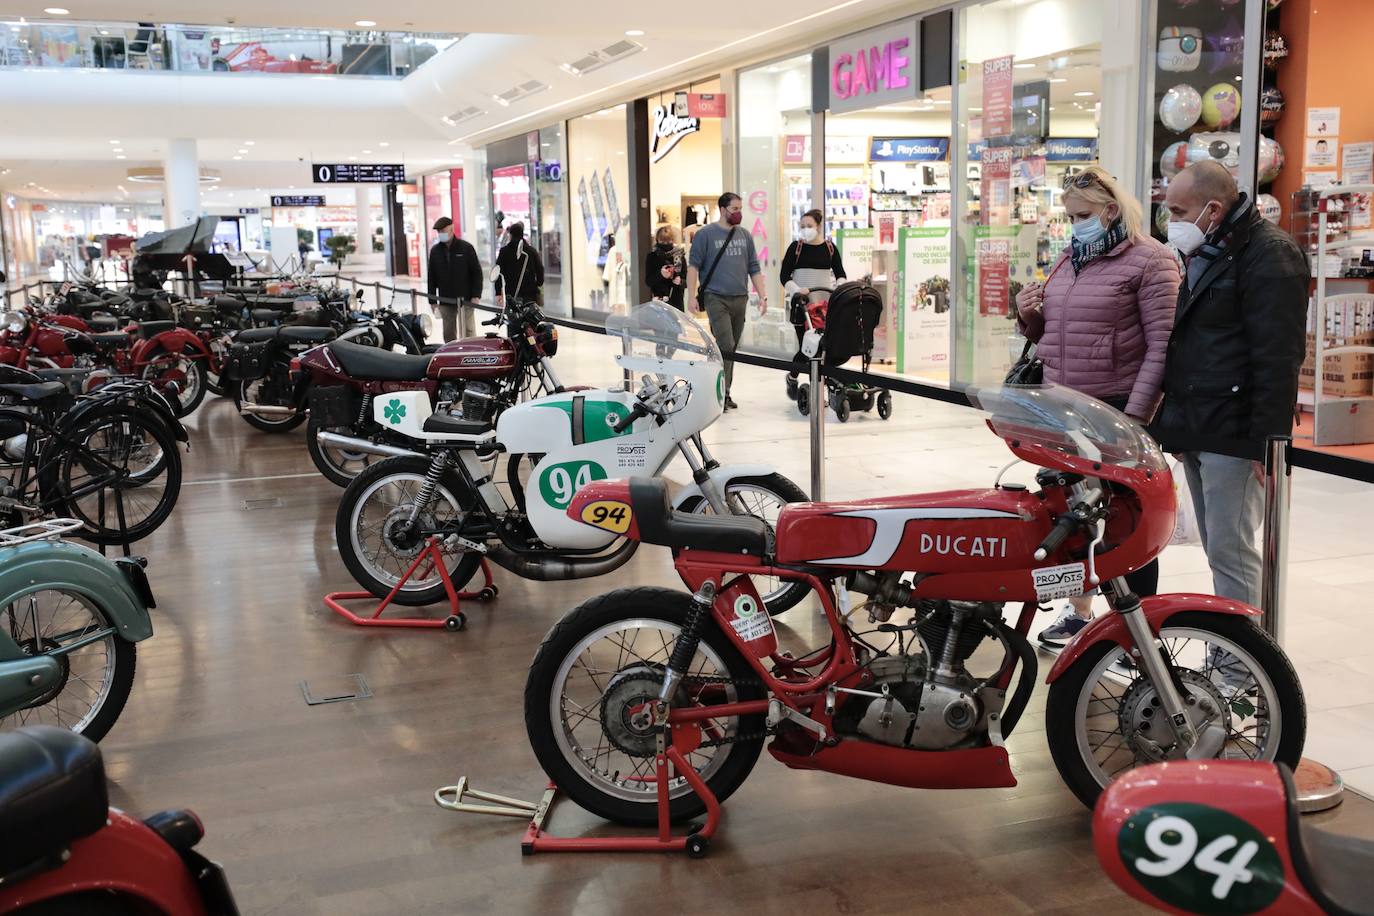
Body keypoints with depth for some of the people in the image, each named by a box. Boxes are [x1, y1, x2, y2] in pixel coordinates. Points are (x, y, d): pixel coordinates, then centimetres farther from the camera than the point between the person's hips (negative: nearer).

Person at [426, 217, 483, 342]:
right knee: (448, 334, 5)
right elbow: (431, 277, 11)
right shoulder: (435, 251, 8)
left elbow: (477, 272, -2)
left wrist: (476, 295, -10)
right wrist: (432, 300, 6)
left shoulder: (466, 248, -2)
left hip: (465, 299, -3)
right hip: (445, 302, 3)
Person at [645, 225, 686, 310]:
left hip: (677, 300, 2)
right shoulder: (651, 257, 3)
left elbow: (686, 281, 9)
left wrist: (680, 282, -14)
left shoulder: (679, 256, 7)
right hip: (659, 300, -2)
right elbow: (648, 281, -1)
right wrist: (660, 274, -19)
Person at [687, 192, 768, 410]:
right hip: (716, 298, -5)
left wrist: (762, 296, 9)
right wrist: (691, 295, -11)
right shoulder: (706, 234, -2)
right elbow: (693, 266, -3)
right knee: (726, 346, -14)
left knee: (732, 348, 8)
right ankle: (722, 393, -9)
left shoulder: (745, 236, 13)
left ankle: (724, 392, 16)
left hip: (740, 299, 5)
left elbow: (754, 269, 16)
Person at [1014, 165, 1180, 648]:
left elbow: (1162, 344, -13)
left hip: (1117, 411, -7)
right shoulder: (1067, 260, 15)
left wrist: (1135, 415, -19)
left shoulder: (1149, 259, -7)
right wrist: (1030, 315, 1)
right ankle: (1078, 612, 28)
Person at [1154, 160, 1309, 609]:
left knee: (1229, 550, -9)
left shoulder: (1269, 253, -11)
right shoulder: (1203, 253, 19)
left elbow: (1278, 357, -18)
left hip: (1232, 433, -9)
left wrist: (1268, 439, -22)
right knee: (1218, 548, 13)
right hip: (1196, 431, 9)